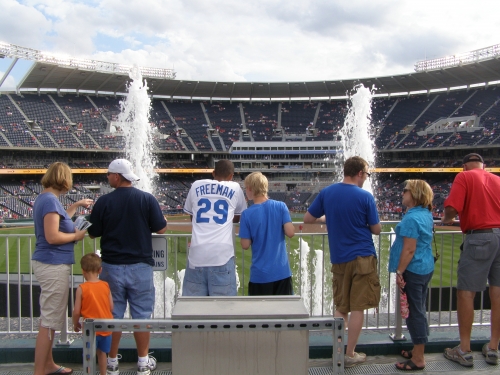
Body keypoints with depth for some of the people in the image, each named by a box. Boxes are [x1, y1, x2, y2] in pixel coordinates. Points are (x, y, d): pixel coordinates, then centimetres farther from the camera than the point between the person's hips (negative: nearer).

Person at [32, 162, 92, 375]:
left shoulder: (45, 198, 11)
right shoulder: (50, 200, -18)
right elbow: (52, 236, -24)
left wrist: (77, 205, 32)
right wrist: (76, 236, -10)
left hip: (50, 264, 11)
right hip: (53, 266, -11)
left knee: (50, 318, 19)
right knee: (49, 321, -3)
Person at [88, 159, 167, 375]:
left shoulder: (104, 202, -7)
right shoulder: (147, 199, -7)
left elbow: (93, 233, 1)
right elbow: (161, 229, -4)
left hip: (112, 266, 1)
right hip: (140, 266, 0)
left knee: (113, 314, 12)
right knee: (141, 313, 9)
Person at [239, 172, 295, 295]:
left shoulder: (247, 214, -9)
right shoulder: (280, 206, -5)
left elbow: (245, 245, -6)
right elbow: (290, 232, -9)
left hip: (260, 274, -1)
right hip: (282, 271, 2)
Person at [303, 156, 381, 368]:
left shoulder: (326, 193, 0)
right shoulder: (365, 197, -10)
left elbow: (308, 219, 5)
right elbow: (376, 230, -3)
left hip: (338, 258, 4)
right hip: (362, 257, -4)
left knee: (340, 307, 14)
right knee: (357, 308, 6)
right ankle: (350, 355, 13)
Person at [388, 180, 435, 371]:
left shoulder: (411, 218, -20)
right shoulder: (426, 215, 9)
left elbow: (409, 249, -22)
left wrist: (399, 272, -17)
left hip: (413, 270, -10)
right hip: (426, 268, 10)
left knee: (414, 312, -1)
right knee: (419, 310, 18)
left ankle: (418, 359, 7)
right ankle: (418, 350, 31)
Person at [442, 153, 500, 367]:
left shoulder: (464, 176, 0)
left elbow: (452, 207, -13)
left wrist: (446, 219, 7)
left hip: (480, 237, -6)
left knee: (466, 293, 1)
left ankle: (464, 351, 7)